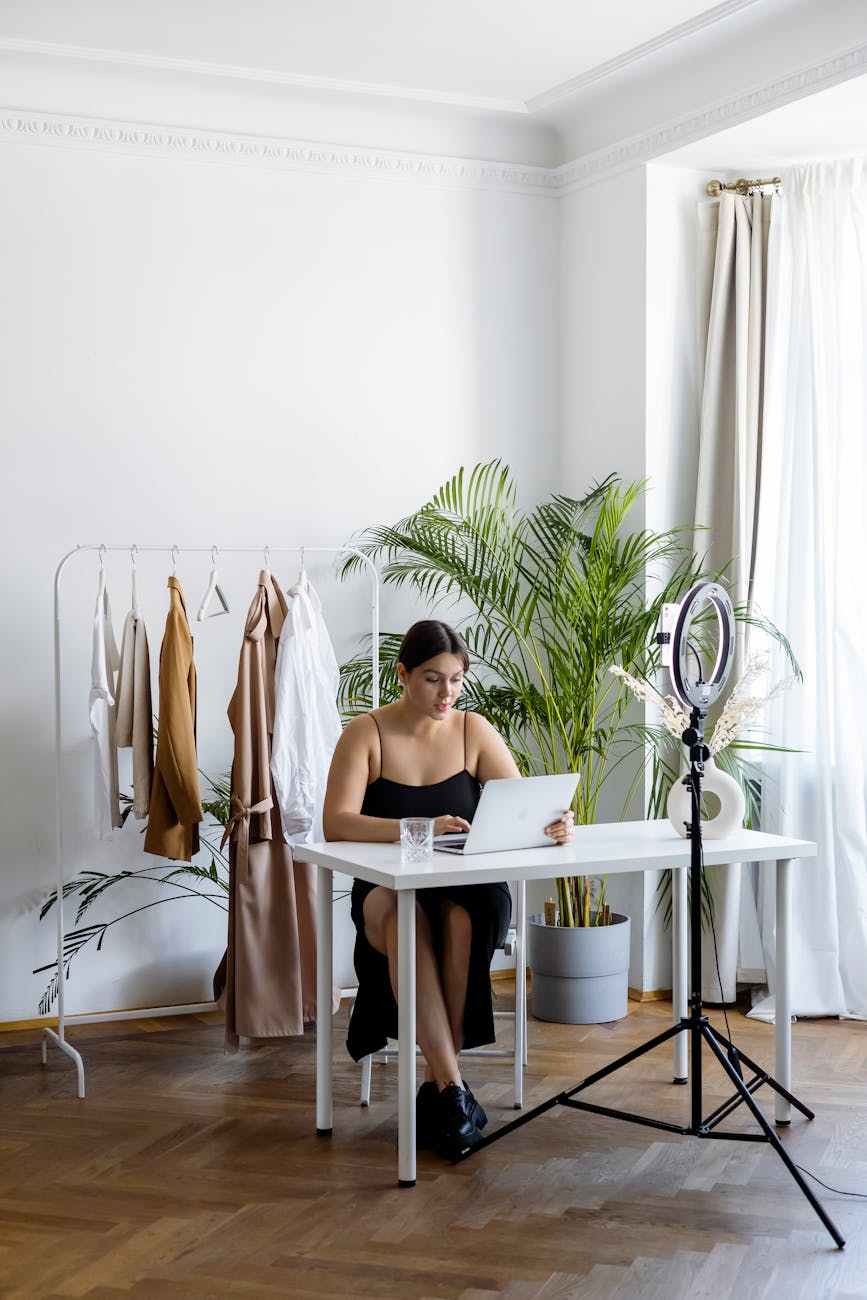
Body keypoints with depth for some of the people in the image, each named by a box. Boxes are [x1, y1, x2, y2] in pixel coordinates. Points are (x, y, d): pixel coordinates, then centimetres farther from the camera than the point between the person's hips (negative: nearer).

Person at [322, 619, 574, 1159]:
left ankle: (439, 1084, -21)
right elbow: (336, 822, -18)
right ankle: (453, 1087, -35)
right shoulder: (367, 733, -5)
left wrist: (556, 822, -28)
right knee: (403, 917, -37)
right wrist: (419, 828, -33)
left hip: (469, 894, 2)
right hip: (388, 892, -1)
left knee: (462, 919, -34)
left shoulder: (474, 731, 3)